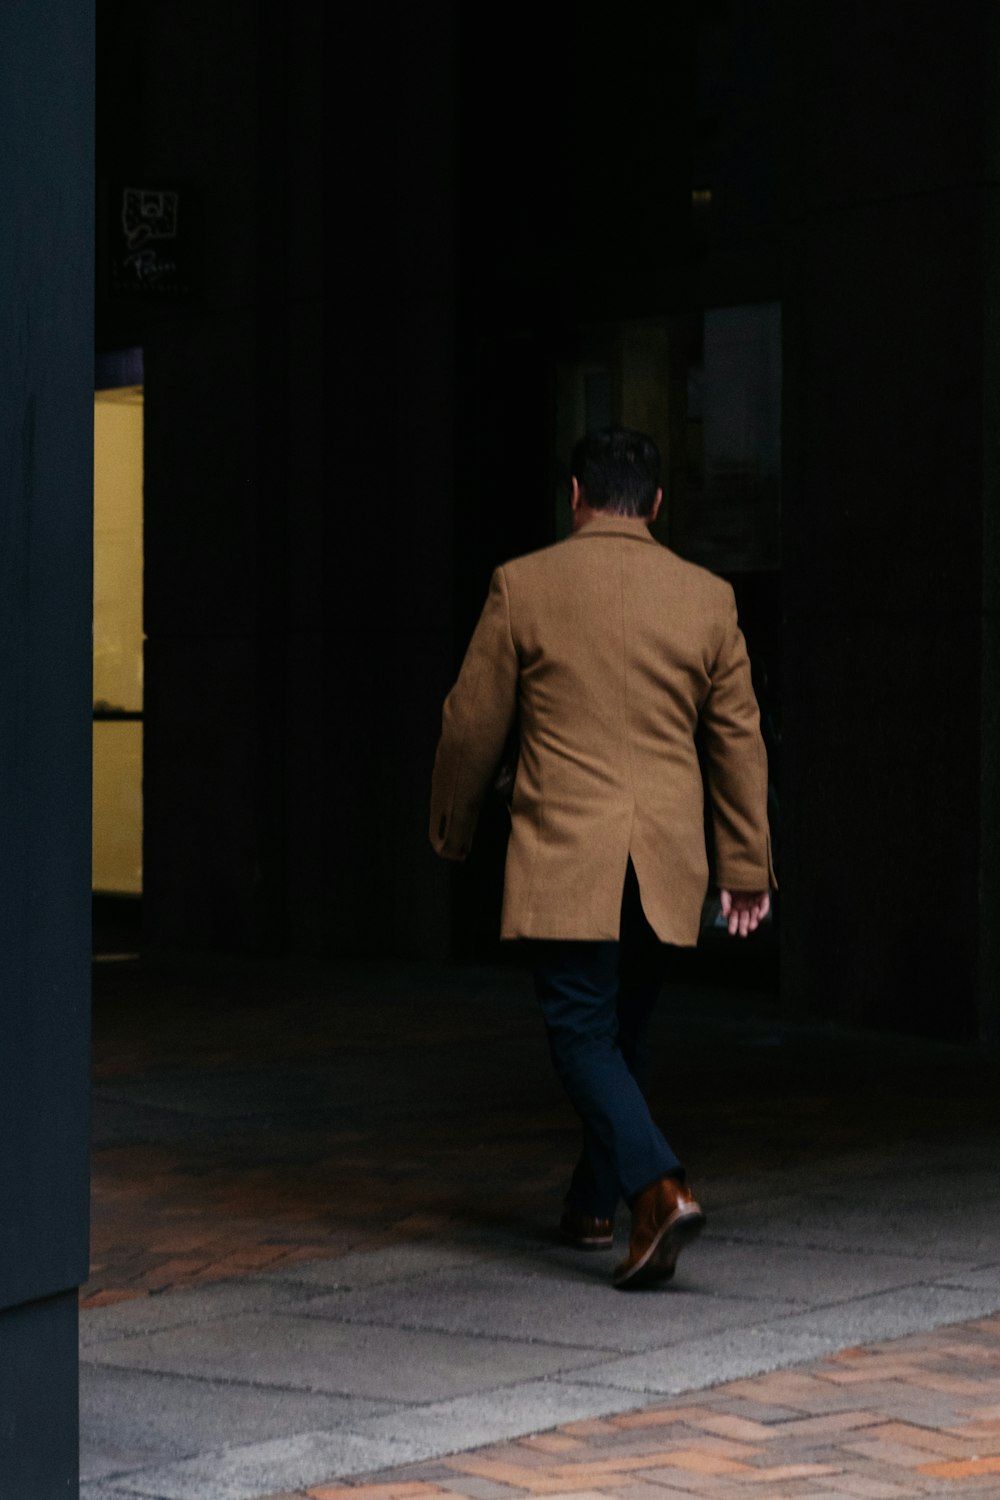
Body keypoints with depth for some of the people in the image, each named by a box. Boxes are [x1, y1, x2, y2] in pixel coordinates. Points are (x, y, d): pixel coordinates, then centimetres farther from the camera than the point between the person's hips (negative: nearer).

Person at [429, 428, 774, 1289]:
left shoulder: (523, 586, -4)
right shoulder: (706, 597, 4)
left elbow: (472, 725, 1)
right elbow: (739, 740, 7)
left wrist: (452, 830, 16)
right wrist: (746, 865, 14)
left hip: (563, 860, -3)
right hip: (665, 863, 4)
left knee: (583, 1035, -2)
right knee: (625, 1033, 17)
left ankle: (658, 1189, -22)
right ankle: (593, 1206, 29)